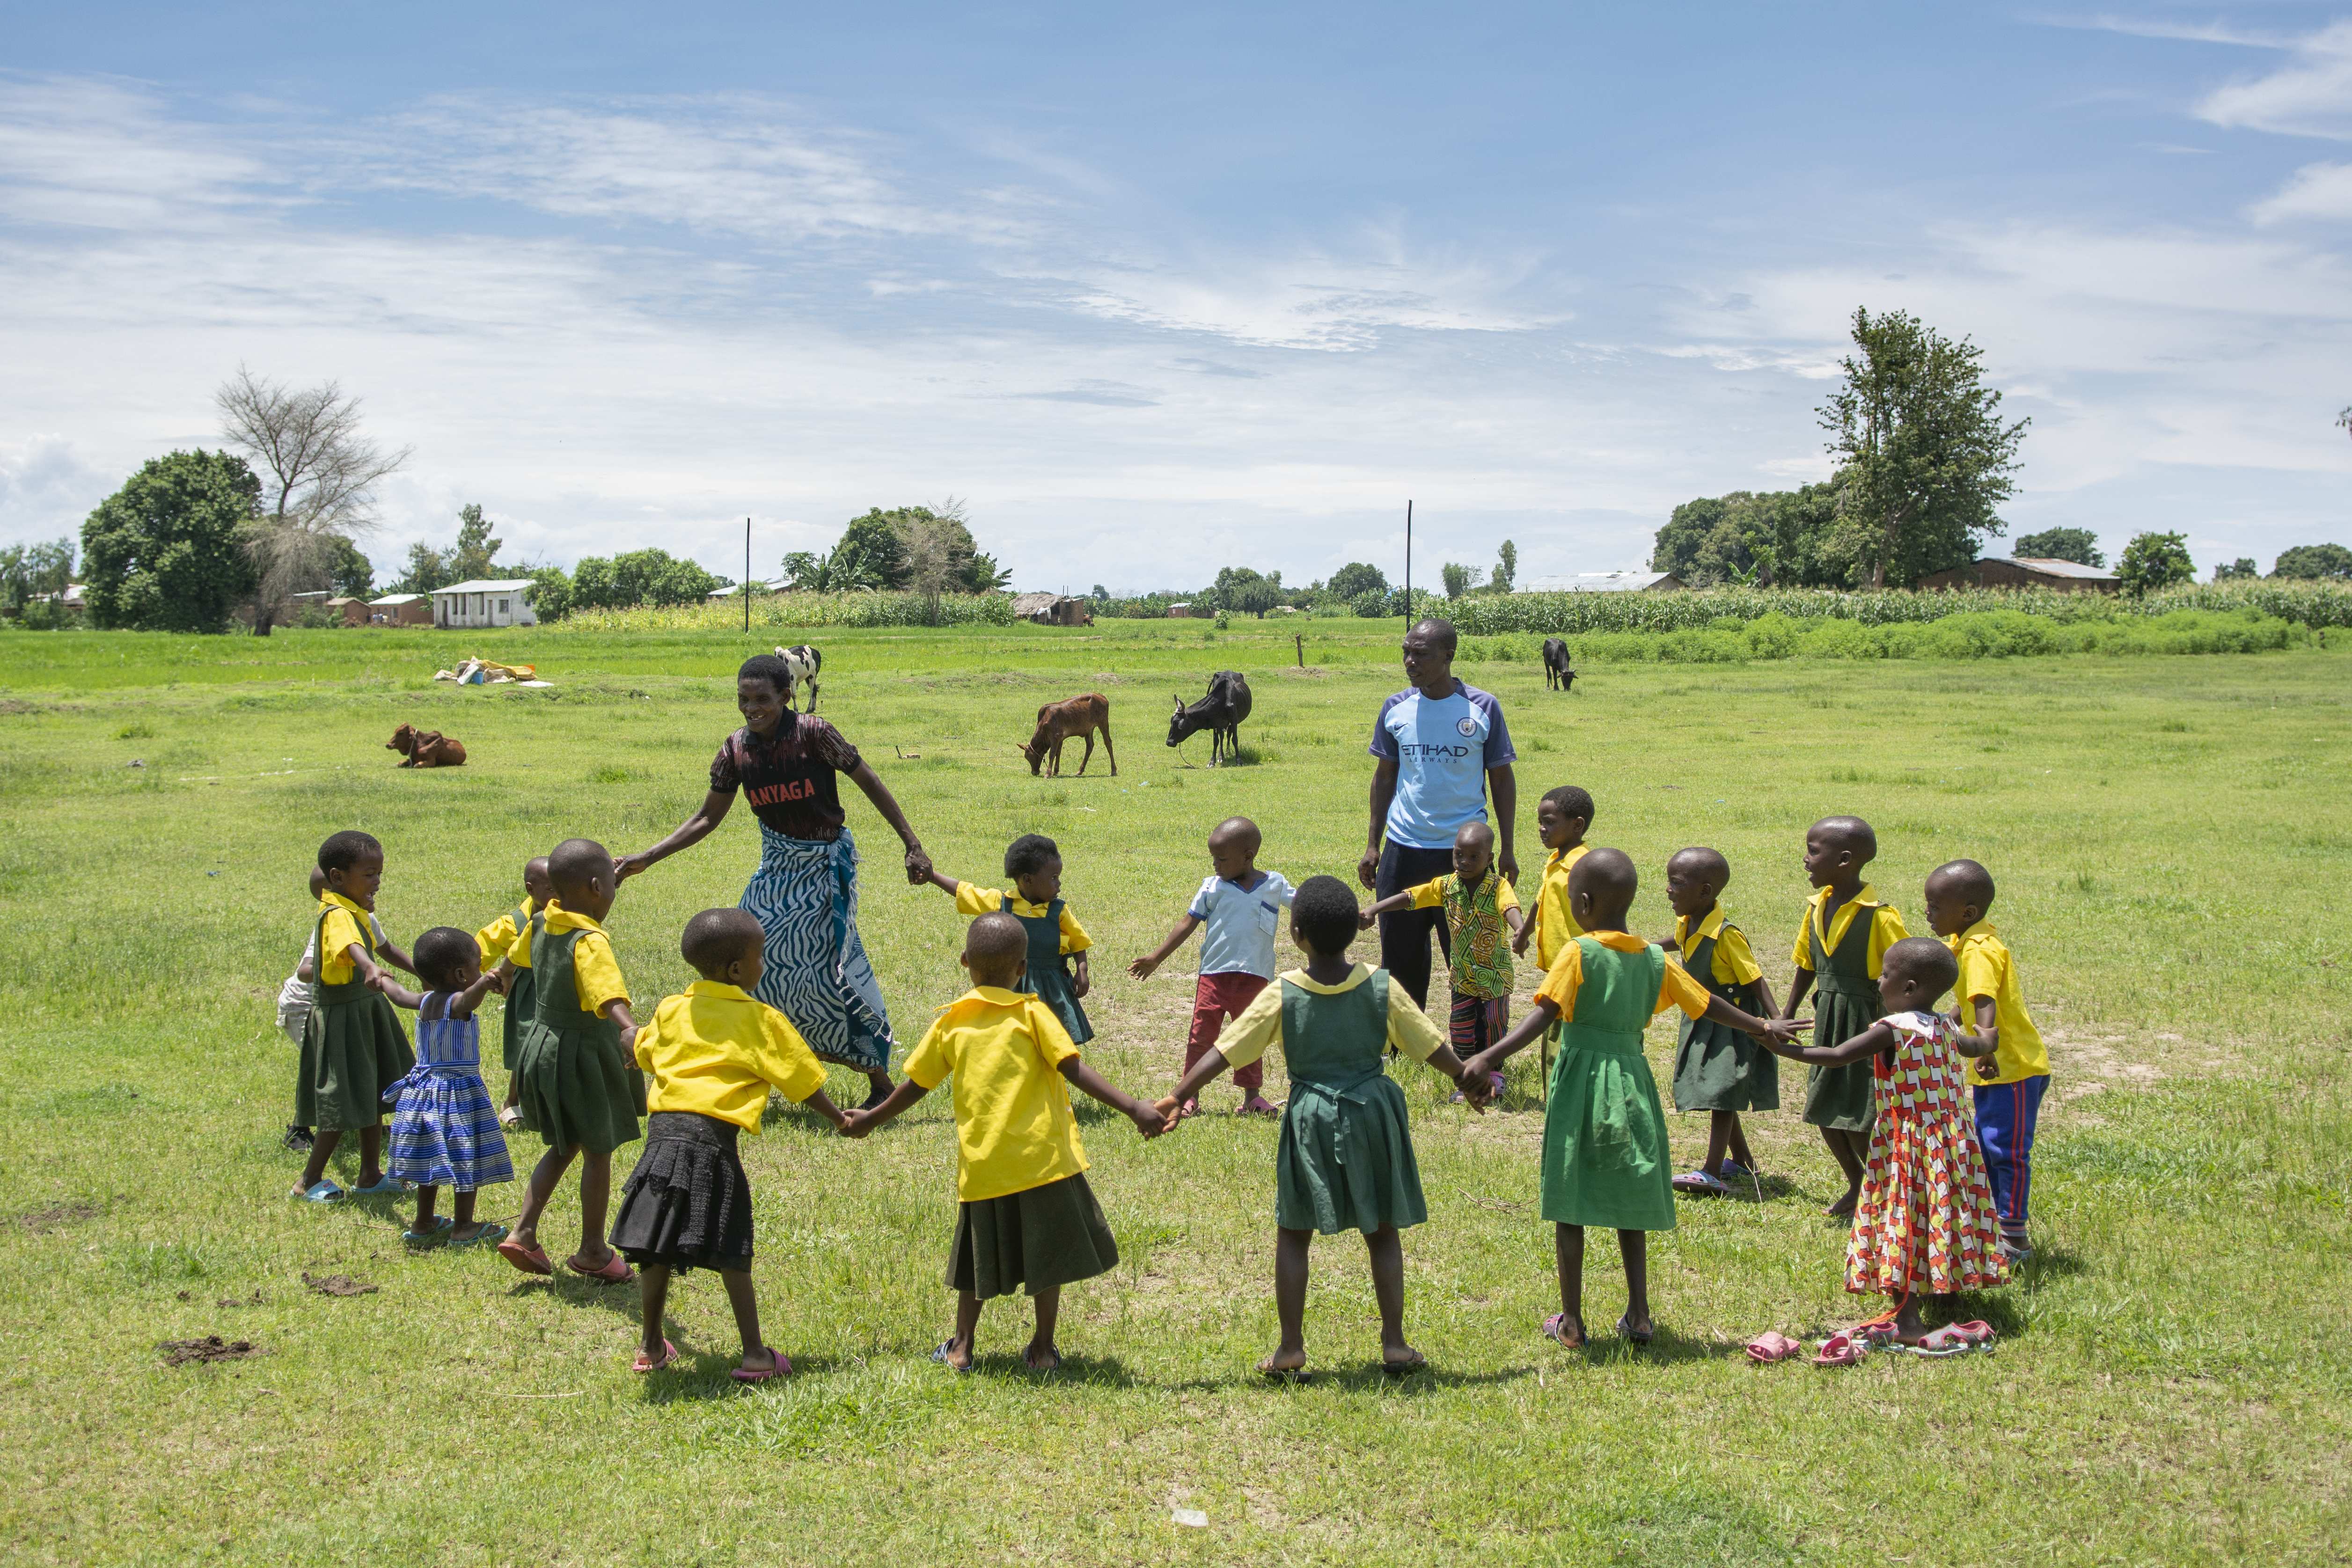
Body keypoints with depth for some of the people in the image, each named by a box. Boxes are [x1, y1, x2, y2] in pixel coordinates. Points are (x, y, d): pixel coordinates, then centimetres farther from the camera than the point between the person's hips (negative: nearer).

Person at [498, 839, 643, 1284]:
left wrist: (502, 974, 46)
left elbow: (517, 956, 23)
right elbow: (609, 994, -46)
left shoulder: (544, 923, -1)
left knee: (564, 1147, 22)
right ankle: (593, 1251, 19)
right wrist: (629, 1029, -63)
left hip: (544, 1044, 8)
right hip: (583, 1056, -8)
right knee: (598, 1152, 8)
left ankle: (523, 1232, 15)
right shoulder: (590, 942, -26)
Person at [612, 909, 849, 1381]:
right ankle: (755, 1355, 5)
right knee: (731, 1255, 1)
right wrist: (840, 1120, 23)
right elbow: (802, 1081, 8)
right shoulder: (760, 1019, 4)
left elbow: (643, 1055, 31)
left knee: (658, 1249, 11)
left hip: (662, 1128, 4)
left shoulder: (671, 1009, 15)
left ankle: (651, 1347, 21)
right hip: (712, 1134, -4)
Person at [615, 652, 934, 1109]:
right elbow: (707, 818, 6)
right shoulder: (736, 750, -4)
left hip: (826, 865, -5)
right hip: (778, 866, 5)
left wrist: (913, 847, -12)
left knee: (831, 968, -9)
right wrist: (646, 858, 0)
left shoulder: (813, 733, -18)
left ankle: (880, 1076, 5)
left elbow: (871, 785, -11)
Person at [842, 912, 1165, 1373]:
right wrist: (1132, 1108, -15)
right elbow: (1074, 1070, -12)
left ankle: (961, 1346, 20)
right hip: (1041, 1155, -3)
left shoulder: (950, 1022, 5)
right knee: (1048, 1252, 10)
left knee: (981, 1255, 17)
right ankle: (1043, 1348, 14)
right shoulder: (1031, 1013, -3)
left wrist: (871, 1118, 29)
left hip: (981, 1162, 3)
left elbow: (915, 1085, 13)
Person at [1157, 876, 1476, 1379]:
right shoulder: (1382, 988, -6)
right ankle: (1394, 1343, 12)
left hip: (1310, 1118, -1)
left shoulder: (1281, 996, -9)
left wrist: (1177, 1098, -5)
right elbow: (1432, 1048, 1)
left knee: (1293, 1234, 11)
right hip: (1373, 1114, 1)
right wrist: (1470, 1079, 18)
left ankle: (1291, 1349, 9)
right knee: (1382, 1232, 13)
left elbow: (1223, 1052, -10)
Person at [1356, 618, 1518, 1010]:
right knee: (1401, 956, 10)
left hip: (1465, 852, -3)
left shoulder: (1483, 708, -4)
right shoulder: (1395, 709, 3)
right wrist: (1372, 845, 10)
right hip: (1403, 850, 3)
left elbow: (1502, 779, 4)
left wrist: (1507, 849, 1)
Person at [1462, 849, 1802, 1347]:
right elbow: (1708, 1005, 14)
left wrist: (1489, 1058, -27)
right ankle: (1639, 1316, 16)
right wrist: (1763, 1027, 30)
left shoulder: (1578, 955, -10)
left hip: (1581, 1084, -4)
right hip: (1632, 1079, 5)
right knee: (1628, 1204, 15)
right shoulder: (1654, 959, 5)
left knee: (1569, 1206, 4)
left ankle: (1571, 1321, 7)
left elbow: (1543, 1016, -21)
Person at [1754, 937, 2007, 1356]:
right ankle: (1949, 1293, 26)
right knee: (1941, 1218, 16)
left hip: (1906, 1141, -7)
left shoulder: (1890, 1030, -16)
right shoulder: (1944, 1029, 8)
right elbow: (1978, 1045, 29)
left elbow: (1837, 1056, -22)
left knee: (1903, 1224, -3)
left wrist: (1784, 1049, -14)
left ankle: (1908, 1321, -5)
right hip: (1951, 1141, 7)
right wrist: (1987, 1047, 54)